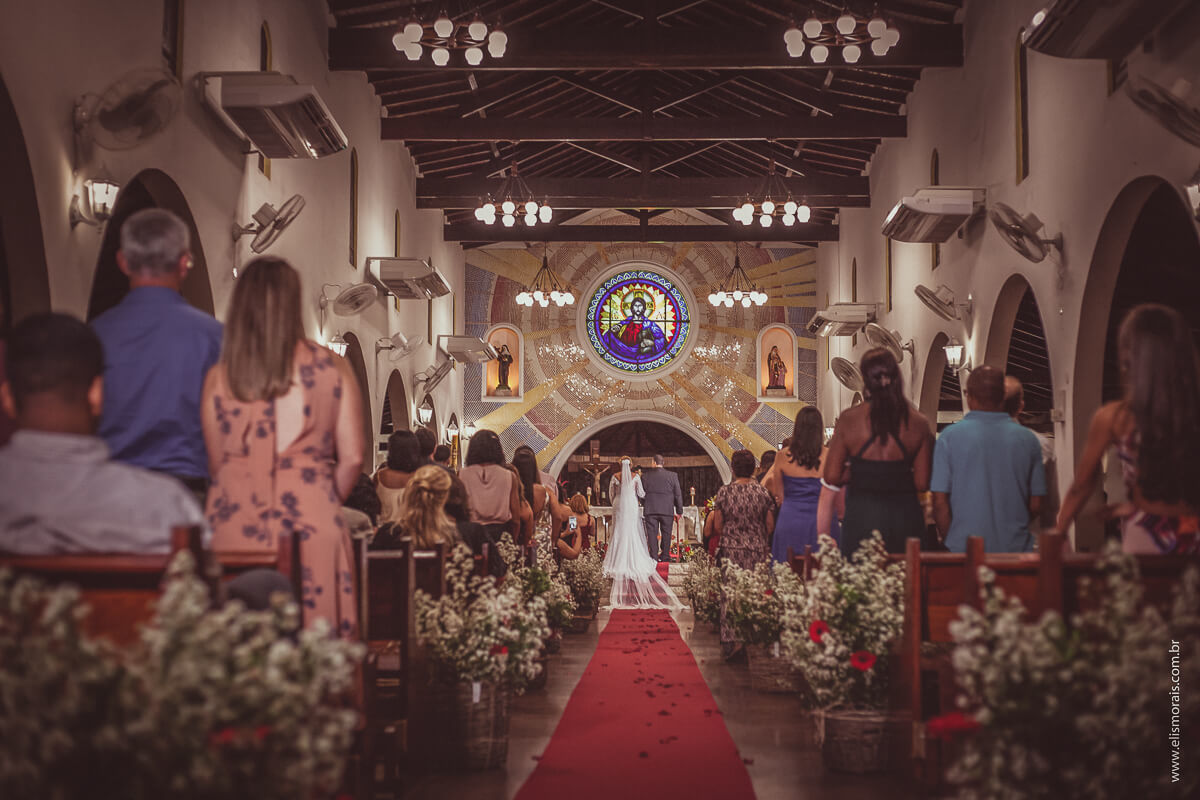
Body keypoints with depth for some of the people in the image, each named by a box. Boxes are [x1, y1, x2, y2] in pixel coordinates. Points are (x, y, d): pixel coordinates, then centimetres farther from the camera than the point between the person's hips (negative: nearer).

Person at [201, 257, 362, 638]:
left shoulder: (219, 377, 2)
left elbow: (216, 463, 8)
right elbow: (352, 458, 1)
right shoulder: (332, 369, 1)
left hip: (237, 523, 1)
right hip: (311, 521, -1)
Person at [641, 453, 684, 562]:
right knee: (666, 534, 9)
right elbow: (678, 495, 1)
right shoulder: (672, 476, 0)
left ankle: (654, 556, 2)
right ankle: (665, 556, 10)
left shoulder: (646, 476, 0)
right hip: (667, 510, 0)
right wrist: (679, 511, 7)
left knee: (652, 534, 4)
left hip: (650, 509, 0)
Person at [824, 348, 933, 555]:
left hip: (861, 517, -1)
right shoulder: (918, 423, -2)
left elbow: (831, 477, -3)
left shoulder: (848, 419, -5)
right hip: (906, 516, 1)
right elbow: (922, 483, 1)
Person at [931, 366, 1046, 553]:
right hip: (1016, 549, 2)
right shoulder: (1028, 439, 2)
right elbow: (1035, 504, 6)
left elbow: (940, 502, -5)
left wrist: (951, 541, 8)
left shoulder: (950, 437, -4)